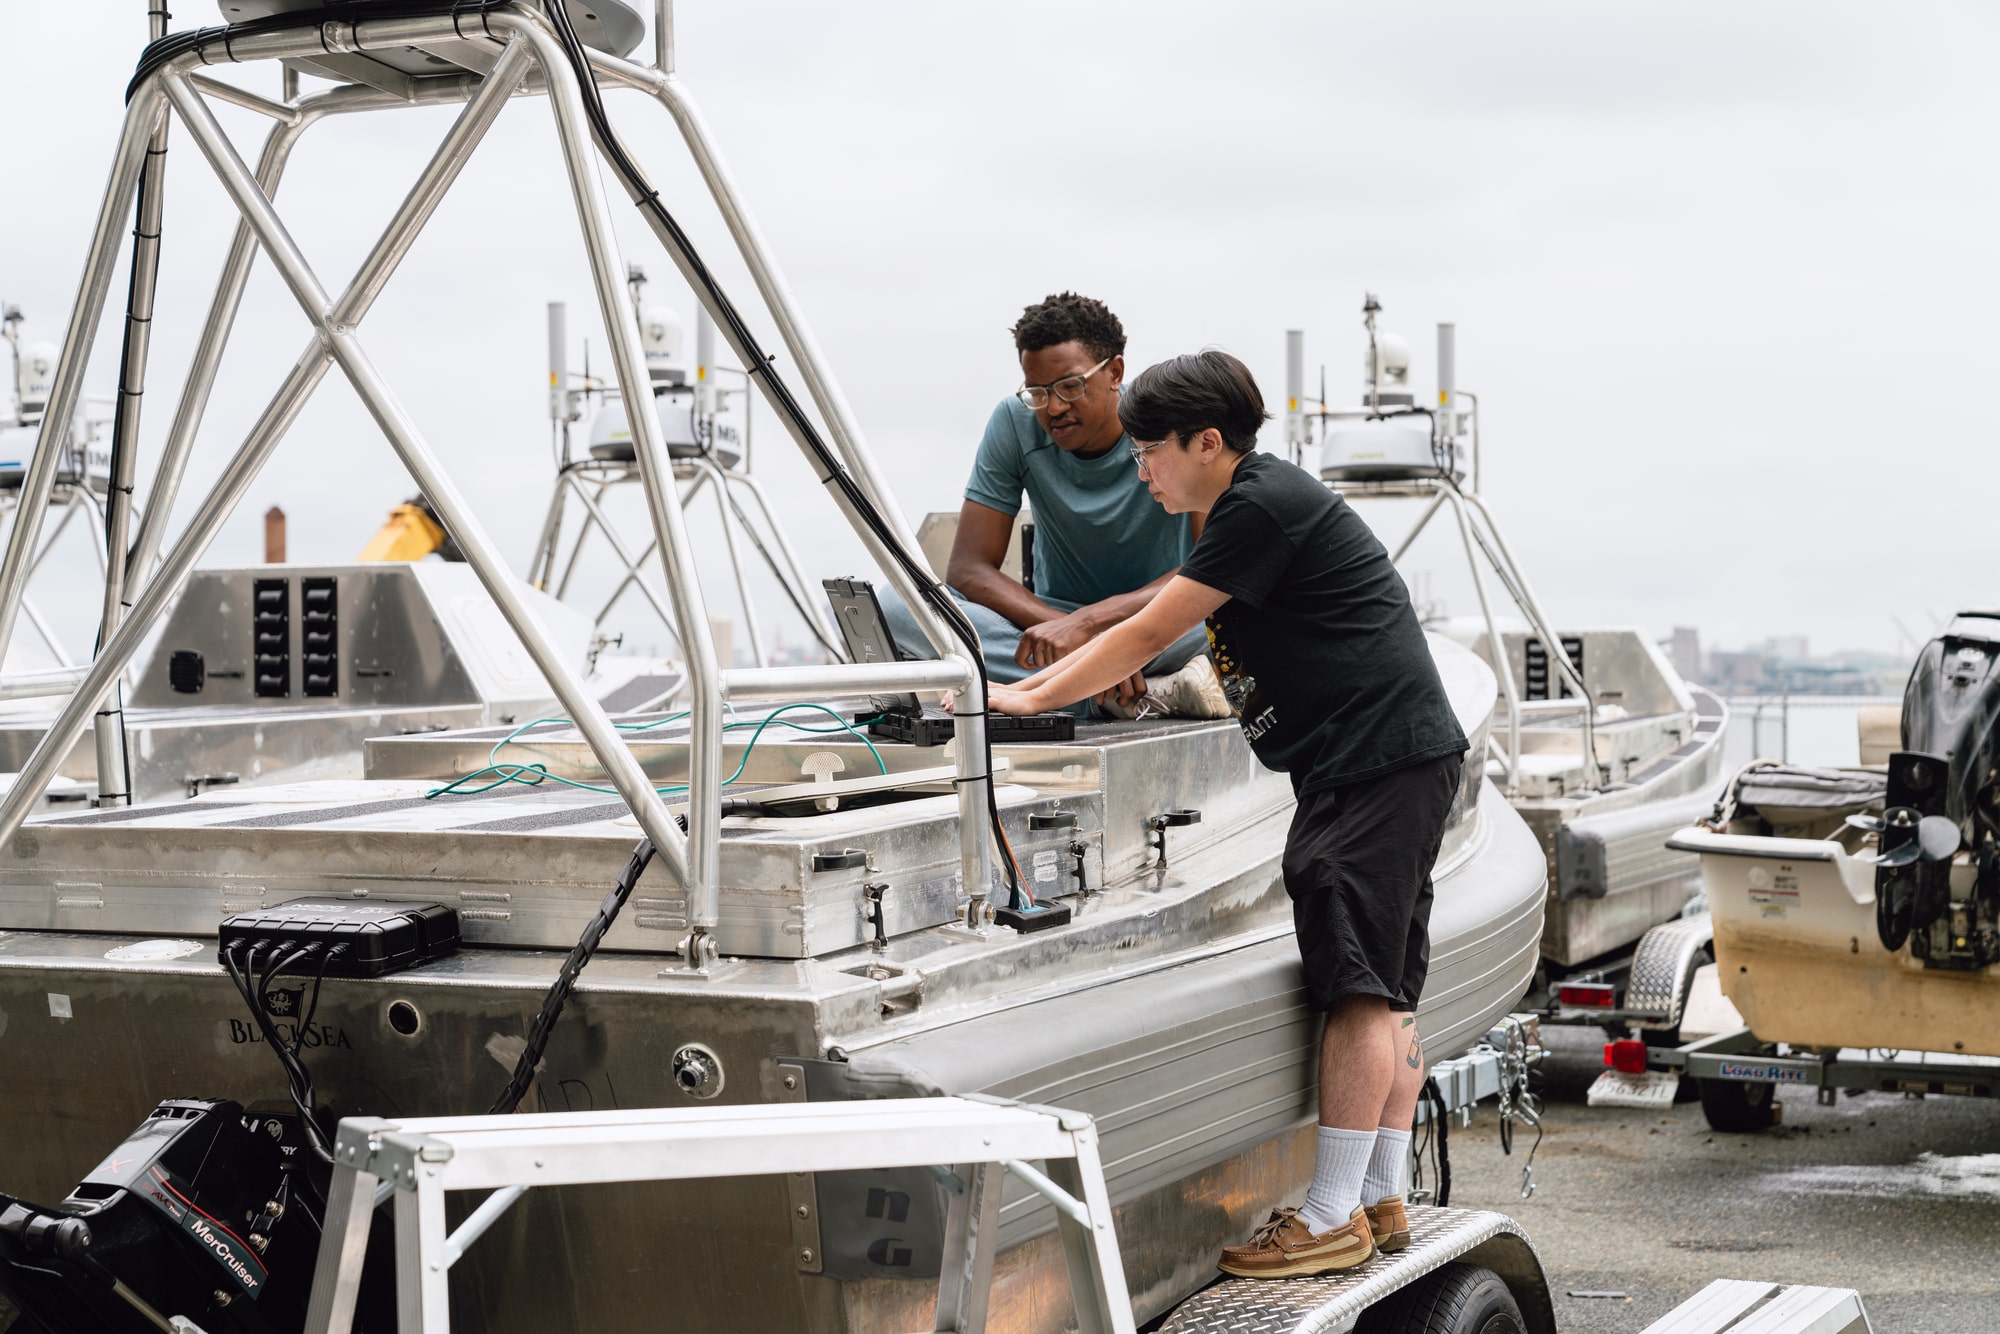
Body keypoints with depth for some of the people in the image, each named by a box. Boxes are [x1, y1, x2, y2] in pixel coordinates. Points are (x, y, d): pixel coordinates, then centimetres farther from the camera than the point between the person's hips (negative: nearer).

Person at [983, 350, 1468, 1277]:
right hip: (1400, 760, 11)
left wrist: (1025, 699, -5)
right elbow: (1162, 619, 28)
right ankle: (1380, 1200, 17)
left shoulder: (1262, 506, -13)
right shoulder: (1256, 506, 19)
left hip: (1380, 760, -11)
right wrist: (1044, 679, 25)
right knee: (1389, 991, 11)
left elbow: (1146, 637, -11)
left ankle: (1334, 1217, -7)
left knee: (1360, 990, -10)